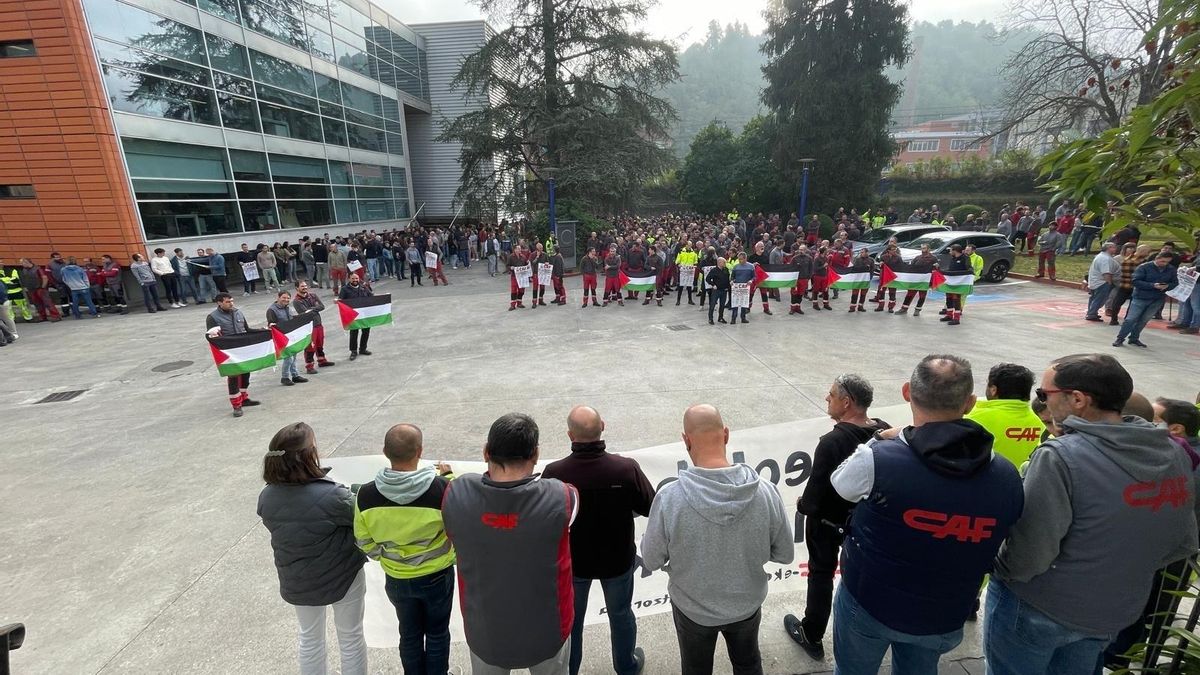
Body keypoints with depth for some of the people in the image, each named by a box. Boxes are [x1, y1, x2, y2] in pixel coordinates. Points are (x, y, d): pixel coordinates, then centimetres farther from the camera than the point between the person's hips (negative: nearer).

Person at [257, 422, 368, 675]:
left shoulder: (266, 497, -16)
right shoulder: (331, 496, -33)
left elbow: (281, 529, 1)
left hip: (297, 582, 5)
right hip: (342, 578, -4)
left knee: (310, 638, 29)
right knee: (351, 638, 20)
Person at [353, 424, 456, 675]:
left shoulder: (366, 495, -22)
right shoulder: (442, 488, -31)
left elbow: (365, 543, -6)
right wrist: (448, 477, -1)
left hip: (396, 579, 2)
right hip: (437, 576, -2)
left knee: (409, 633, 26)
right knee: (437, 632, 23)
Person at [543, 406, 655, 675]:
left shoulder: (554, 473, -29)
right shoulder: (627, 469, -28)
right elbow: (651, 508, -13)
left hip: (572, 561, 0)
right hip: (617, 560, 1)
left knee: (570, 619, 26)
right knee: (621, 614, 27)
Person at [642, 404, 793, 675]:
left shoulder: (669, 498, -32)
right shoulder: (765, 491, -25)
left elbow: (651, 561, -16)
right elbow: (784, 554, -9)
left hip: (692, 608, -1)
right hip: (747, 603, 2)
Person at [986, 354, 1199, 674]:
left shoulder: (1059, 456, -28)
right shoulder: (1174, 454, -4)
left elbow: (1028, 555, -27)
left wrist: (998, 569, -8)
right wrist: (1122, 569, 18)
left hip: (1038, 609, -6)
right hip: (1112, 613, 6)